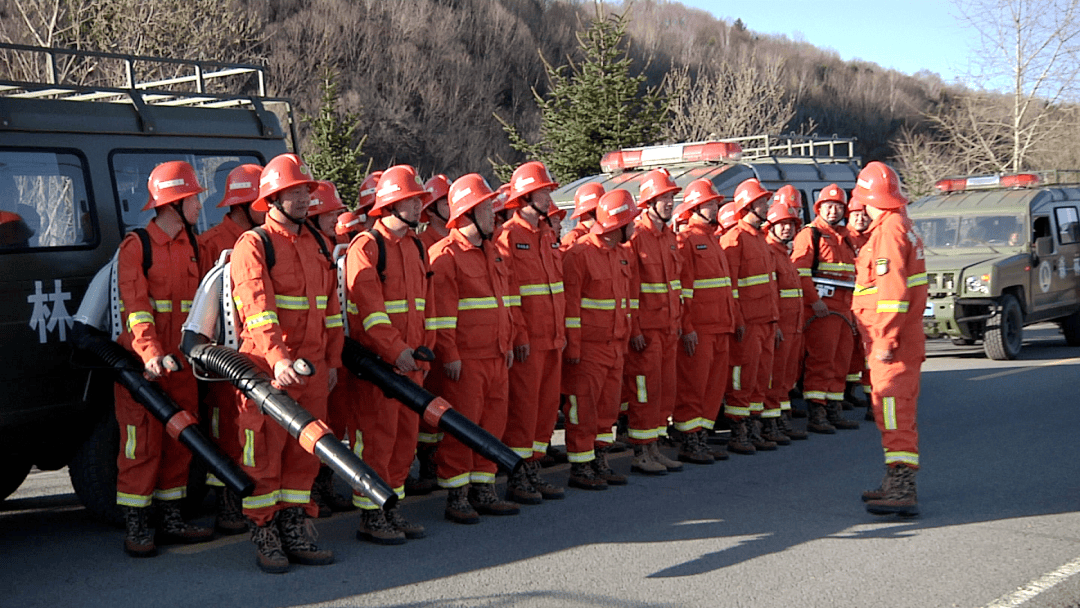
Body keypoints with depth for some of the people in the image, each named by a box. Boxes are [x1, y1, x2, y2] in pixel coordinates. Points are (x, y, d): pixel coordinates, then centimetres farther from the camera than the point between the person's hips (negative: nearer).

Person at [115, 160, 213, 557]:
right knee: (143, 440, -6)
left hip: (180, 358, 7)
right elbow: (135, 304, -17)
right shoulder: (136, 245, -8)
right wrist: (150, 352, -29)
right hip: (141, 359, -7)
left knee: (180, 438, 10)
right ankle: (136, 528, 0)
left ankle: (171, 520, 19)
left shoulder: (191, 245, 13)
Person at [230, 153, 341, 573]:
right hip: (267, 364, -6)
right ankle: (264, 535, 7)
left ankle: (296, 529, 18)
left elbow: (331, 306, 19)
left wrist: (332, 360, 14)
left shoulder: (318, 245, 15)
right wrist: (279, 358, -31)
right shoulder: (252, 245, -7)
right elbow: (258, 308, -20)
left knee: (305, 449, 9)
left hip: (311, 366, 6)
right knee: (265, 450, -1)